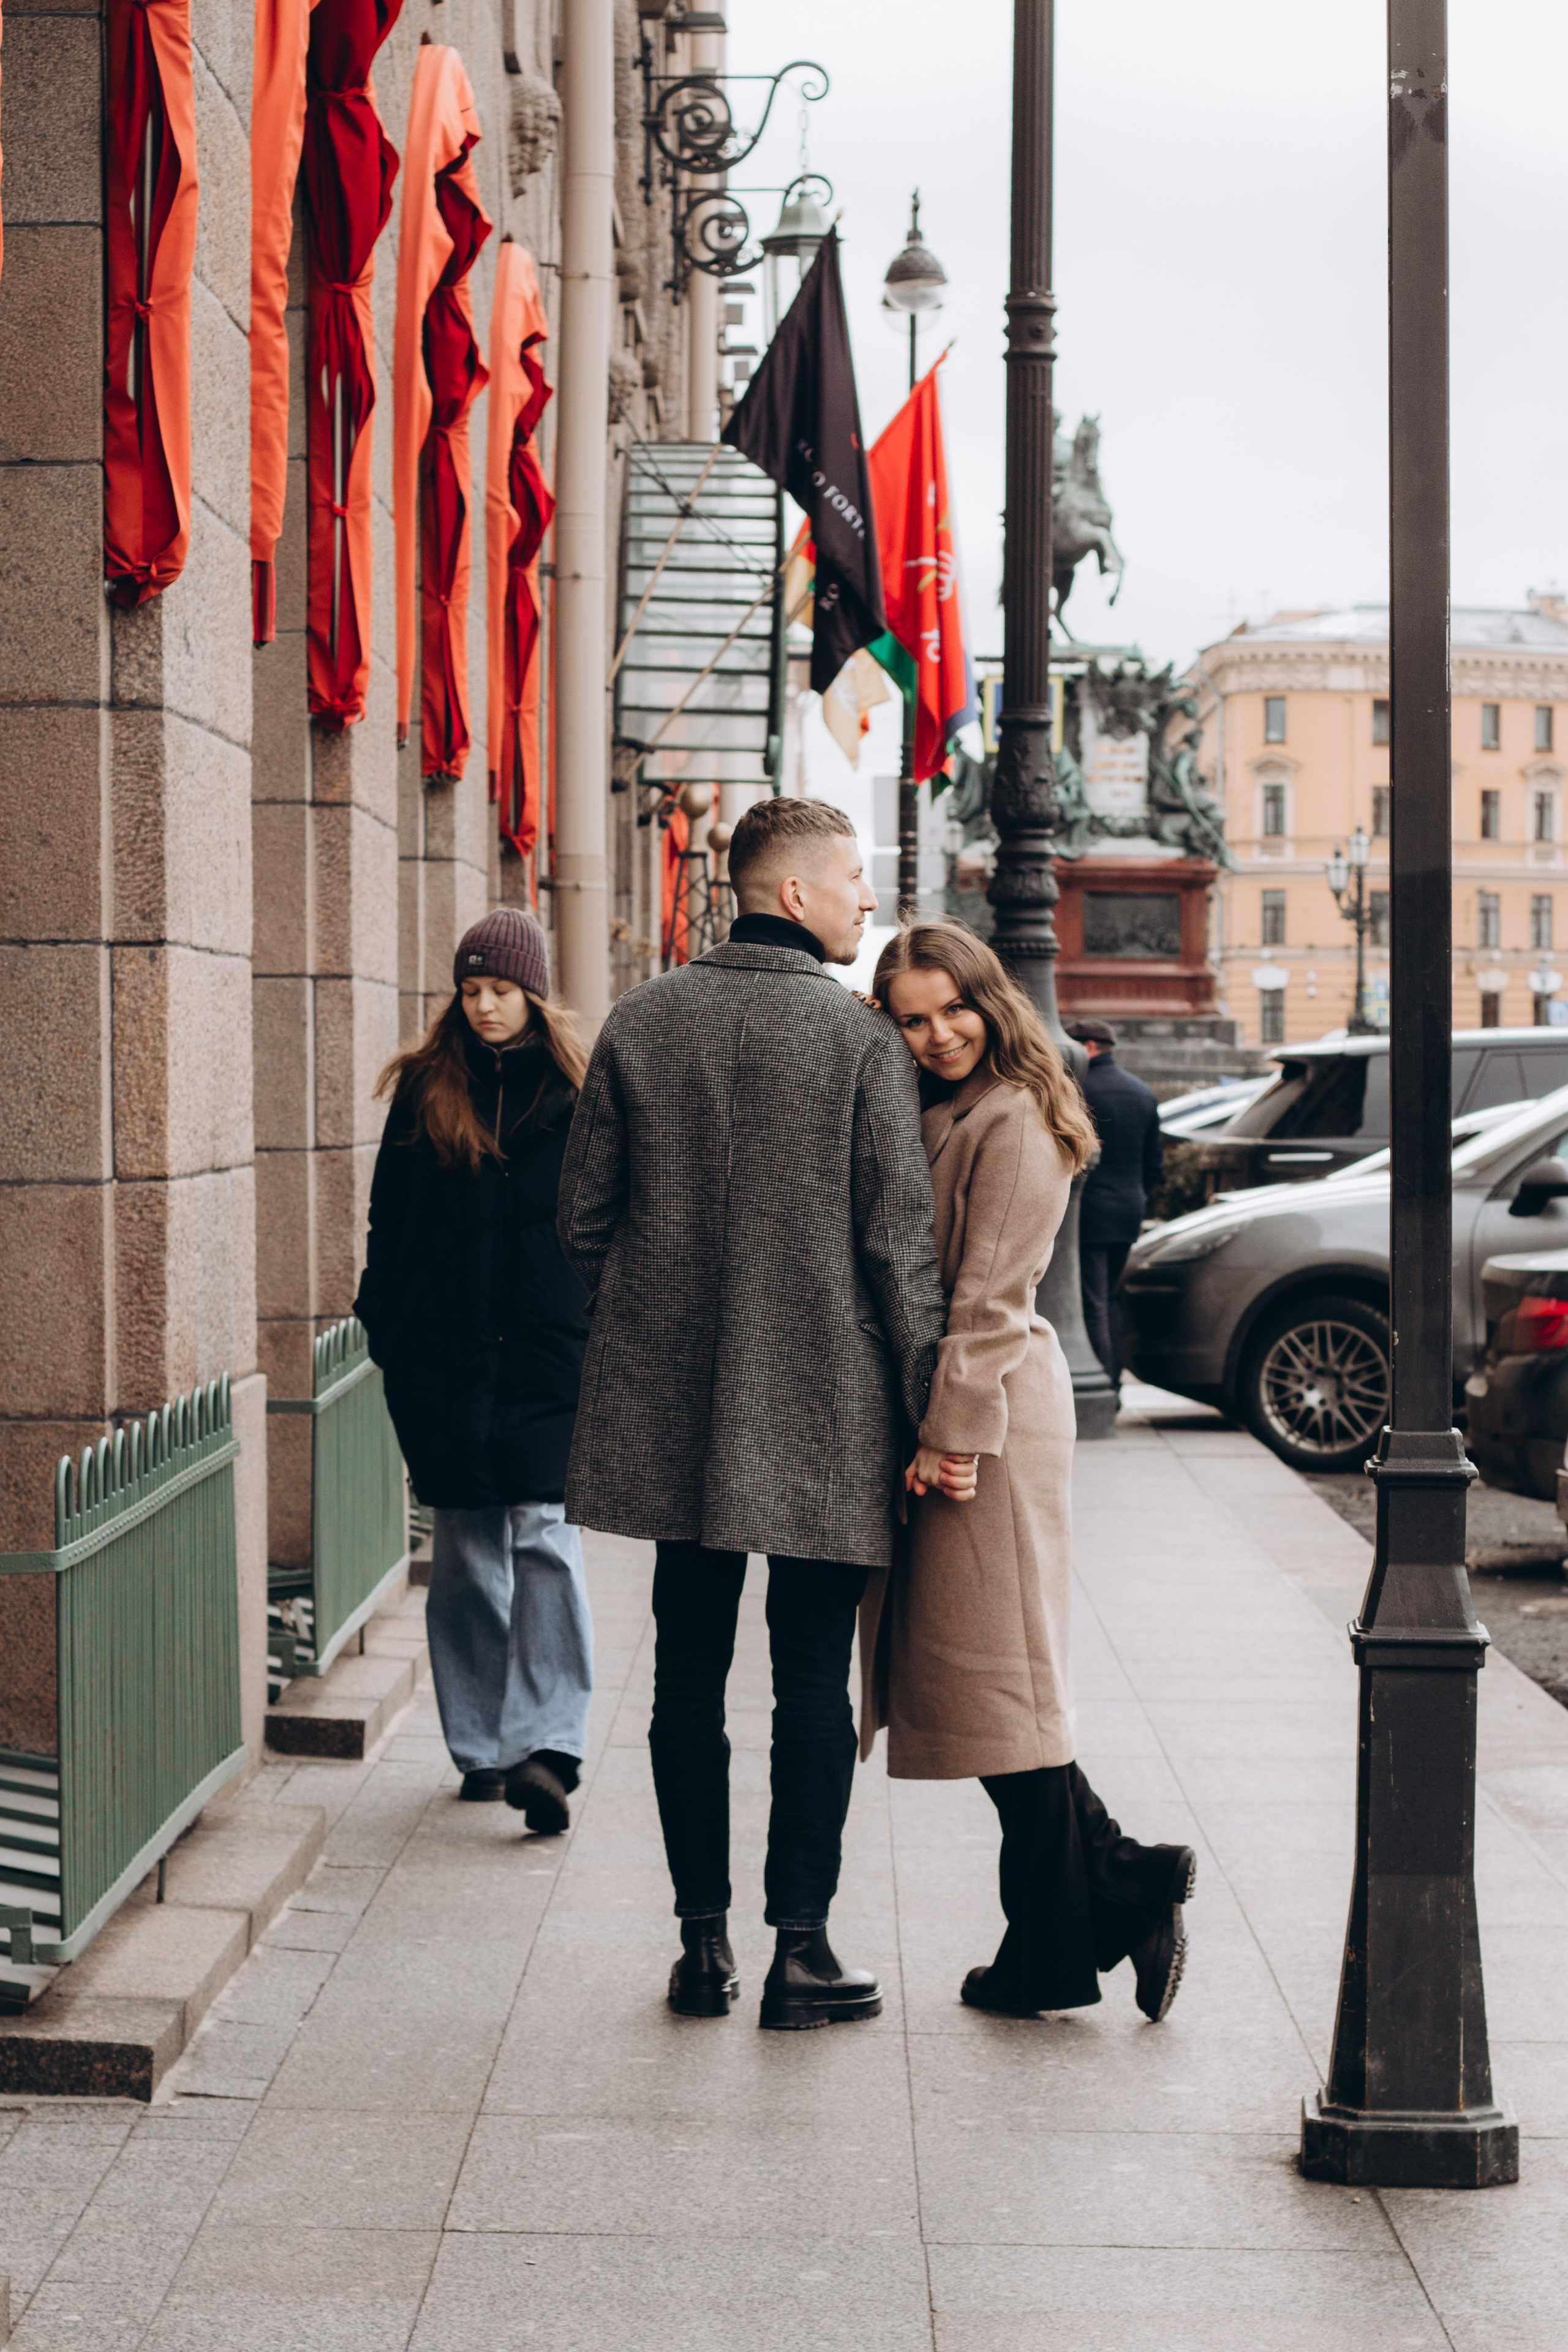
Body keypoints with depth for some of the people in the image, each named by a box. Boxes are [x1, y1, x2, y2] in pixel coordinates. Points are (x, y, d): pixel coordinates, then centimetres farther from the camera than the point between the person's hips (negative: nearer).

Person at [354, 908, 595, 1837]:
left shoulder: (577, 1090, 3)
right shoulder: (425, 1089, 8)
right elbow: (390, 1222, 10)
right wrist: (386, 1332, 3)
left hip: (552, 1352, -2)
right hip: (445, 1359, 2)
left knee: (543, 1533, -11)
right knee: (467, 1549, 7)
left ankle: (547, 1744, -15)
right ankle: (480, 1744, 15)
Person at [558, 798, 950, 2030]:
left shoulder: (639, 1023, 3)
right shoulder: (862, 1038, -9)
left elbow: (585, 1214, 5)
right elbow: (900, 1238, -10)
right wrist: (930, 1405, -4)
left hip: (673, 1408, 4)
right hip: (824, 1405, -3)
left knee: (689, 1673, 11)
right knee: (814, 1681, 5)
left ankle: (704, 1939, 15)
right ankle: (802, 1949, 7)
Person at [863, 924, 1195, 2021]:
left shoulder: (1014, 1123, -12)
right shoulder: (932, 1116, 17)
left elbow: (989, 1299, -16)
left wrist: (952, 1437, -17)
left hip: (993, 1411, -9)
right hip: (940, 1413, 9)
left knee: (994, 1674, -4)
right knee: (977, 1676, 9)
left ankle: (1053, 1951, 3)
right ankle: (1123, 1887, 14)